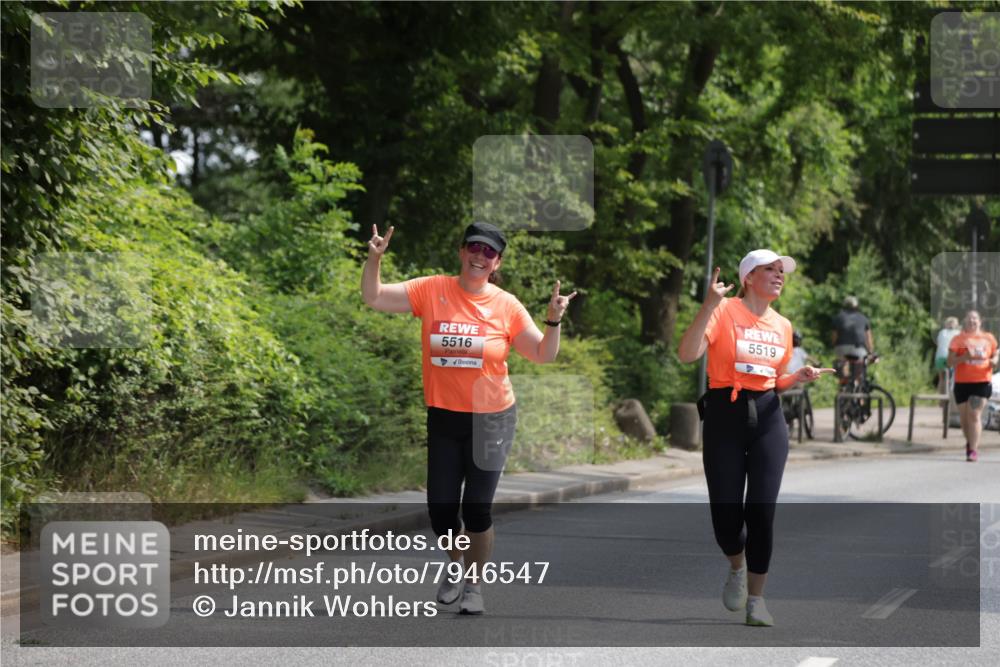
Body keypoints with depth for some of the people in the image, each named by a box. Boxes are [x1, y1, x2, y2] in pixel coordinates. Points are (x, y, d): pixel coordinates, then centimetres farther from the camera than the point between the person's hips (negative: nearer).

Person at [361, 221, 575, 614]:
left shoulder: (506, 305, -5)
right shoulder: (431, 291, -4)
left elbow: (543, 355, 1)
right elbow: (373, 298, -5)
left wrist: (554, 321, -15)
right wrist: (374, 258, -19)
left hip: (491, 419, -1)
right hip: (443, 419, 1)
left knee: (477, 508, -1)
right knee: (440, 507, 5)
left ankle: (474, 583, 21)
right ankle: (456, 566, 36)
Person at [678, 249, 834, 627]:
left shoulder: (782, 326, 12)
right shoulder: (725, 312, -5)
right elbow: (687, 355, -17)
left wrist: (800, 377, 2)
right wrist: (709, 307, -24)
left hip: (767, 417, 4)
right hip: (725, 415, -3)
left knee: (761, 511, -5)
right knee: (726, 512, -4)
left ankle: (756, 599, 7)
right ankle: (737, 568, 29)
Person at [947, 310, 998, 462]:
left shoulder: (988, 338, 8)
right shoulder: (958, 339, 2)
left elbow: (995, 354, 21)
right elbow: (950, 361, -3)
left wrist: (994, 361, -3)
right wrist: (964, 357, -20)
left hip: (982, 382, -1)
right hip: (962, 383, 1)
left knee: (974, 415, -13)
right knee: (964, 417, 8)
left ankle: (973, 450, -12)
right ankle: (970, 442, 35)